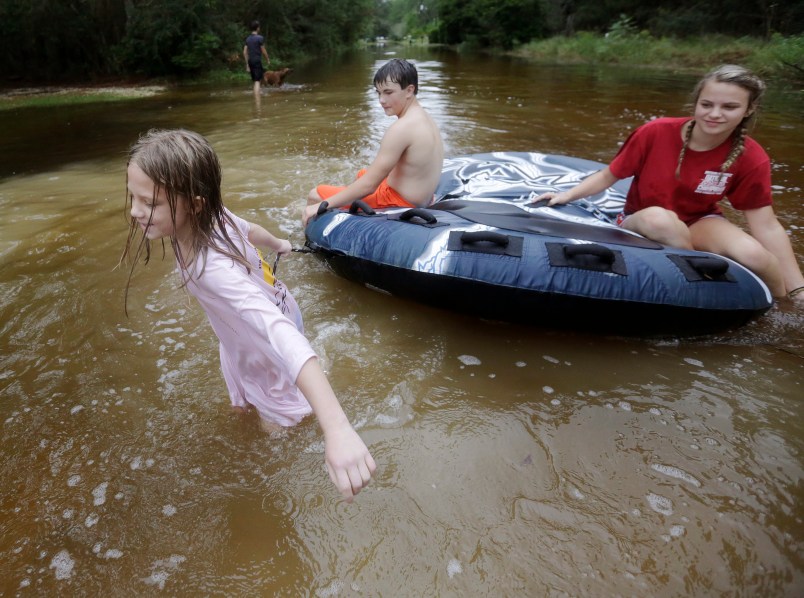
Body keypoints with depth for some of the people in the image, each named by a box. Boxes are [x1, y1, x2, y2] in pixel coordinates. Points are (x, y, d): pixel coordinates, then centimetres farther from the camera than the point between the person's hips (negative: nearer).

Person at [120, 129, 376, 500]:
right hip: (241, 338, 7)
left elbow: (282, 334, -60)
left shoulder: (212, 268, -47)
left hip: (270, 343, -7)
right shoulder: (210, 217, -24)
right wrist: (277, 245, 24)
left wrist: (337, 427, -72)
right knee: (243, 407, 33)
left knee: (278, 425, 22)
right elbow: (250, 229, -1)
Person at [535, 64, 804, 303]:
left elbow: (767, 226, -12)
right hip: (641, 223, -1)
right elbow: (608, 176, -5)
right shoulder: (656, 133, -19)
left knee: (753, 255, -31)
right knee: (658, 217, -39)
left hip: (699, 223, 2)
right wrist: (567, 195, -17)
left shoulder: (751, 158, -14)